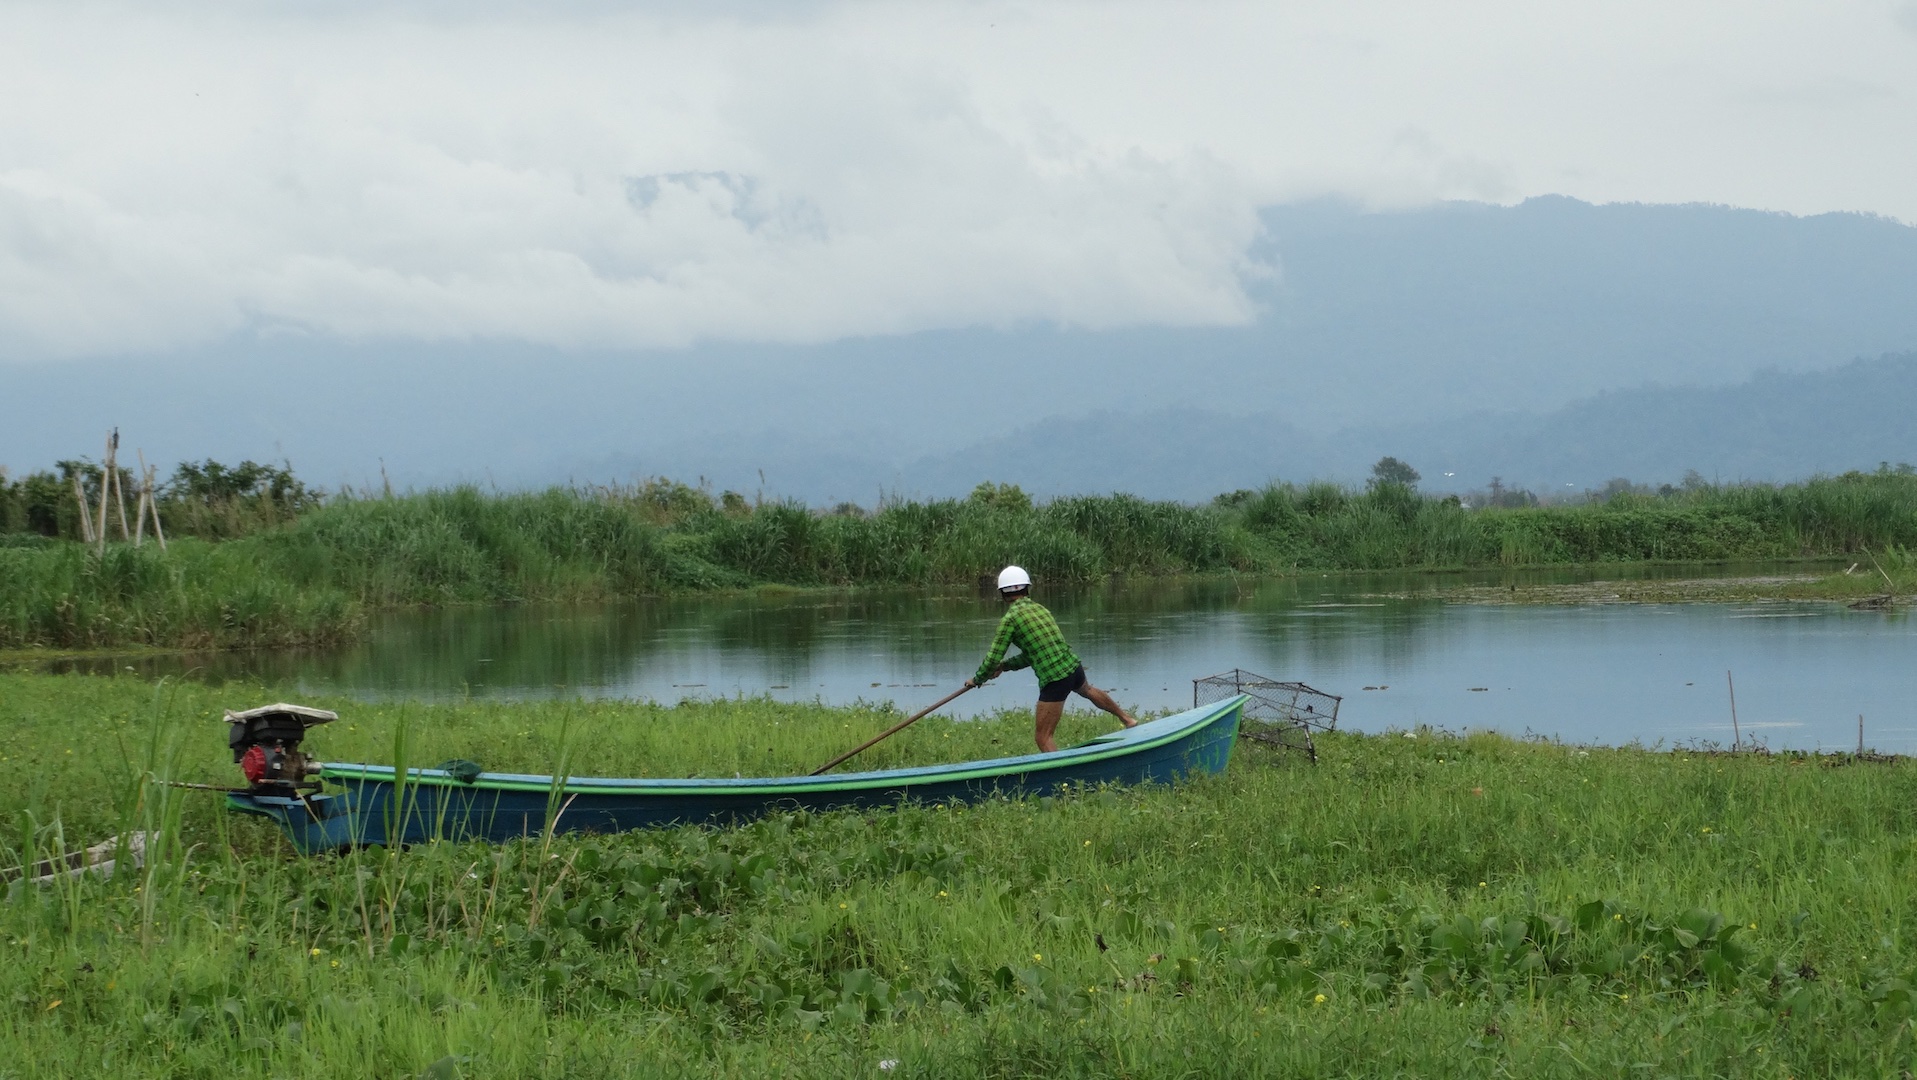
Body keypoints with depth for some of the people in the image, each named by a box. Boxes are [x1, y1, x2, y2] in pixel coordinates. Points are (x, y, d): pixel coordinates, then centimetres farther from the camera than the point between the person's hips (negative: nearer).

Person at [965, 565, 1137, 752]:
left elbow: (993, 658, -9)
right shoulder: (1040, 609, 11)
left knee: (1043, 737, -3)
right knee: (1087, 691, 41)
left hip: (1054, 680, -8)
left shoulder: (1010, 619, -11)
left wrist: (977, 680, 8)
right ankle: (1125, 717, 66)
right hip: (1074, 665, 8)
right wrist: (1005, 666, 22)